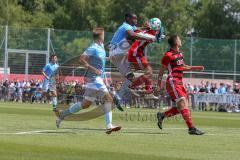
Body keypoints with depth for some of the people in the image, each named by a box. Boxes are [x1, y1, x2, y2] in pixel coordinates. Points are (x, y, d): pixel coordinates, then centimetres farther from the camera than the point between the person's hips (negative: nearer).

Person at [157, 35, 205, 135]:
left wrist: (196, 68, 21)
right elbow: (162, 70, -5)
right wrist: (159, 84, -6)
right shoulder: (168, 55, -9)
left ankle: (162, 115, 20)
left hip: (179, 83, 9)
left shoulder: (180, 54, 16)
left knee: (181, 108, 6)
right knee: (183, 104, -15)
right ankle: (191, 128, -20)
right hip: (173, 82, -9)